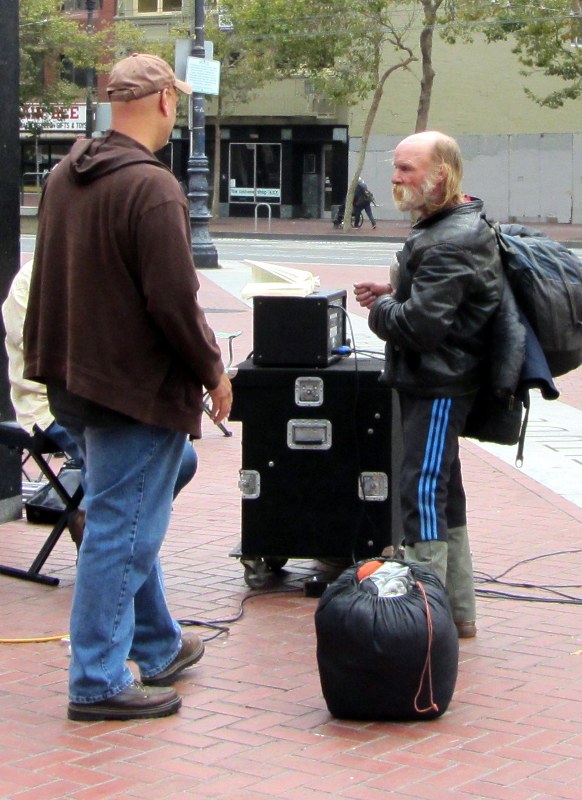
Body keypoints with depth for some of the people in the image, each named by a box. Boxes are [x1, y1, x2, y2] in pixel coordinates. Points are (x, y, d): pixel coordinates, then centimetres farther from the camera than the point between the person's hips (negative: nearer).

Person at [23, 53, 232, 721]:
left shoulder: (65, 176, 7)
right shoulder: (151, 188, -20)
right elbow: (173, 302, -22)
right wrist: (213, 372, -8)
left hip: (76, 382, 9)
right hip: (137, 386, -9)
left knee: (127, 519, 21)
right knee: (121, 533, -1)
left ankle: (157, 647, 35)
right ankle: (99, 681, 5)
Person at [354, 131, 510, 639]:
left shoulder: (453, 243, -21)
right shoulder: (443, 226, 13)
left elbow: (419, 324, -28)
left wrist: (381, 308, -8)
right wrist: (394, 292, 9)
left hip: (440, 385, -11)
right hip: (432, 381, 11)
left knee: (423, 492, -9)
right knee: (444, 492, 17)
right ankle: (458, 611, 28)